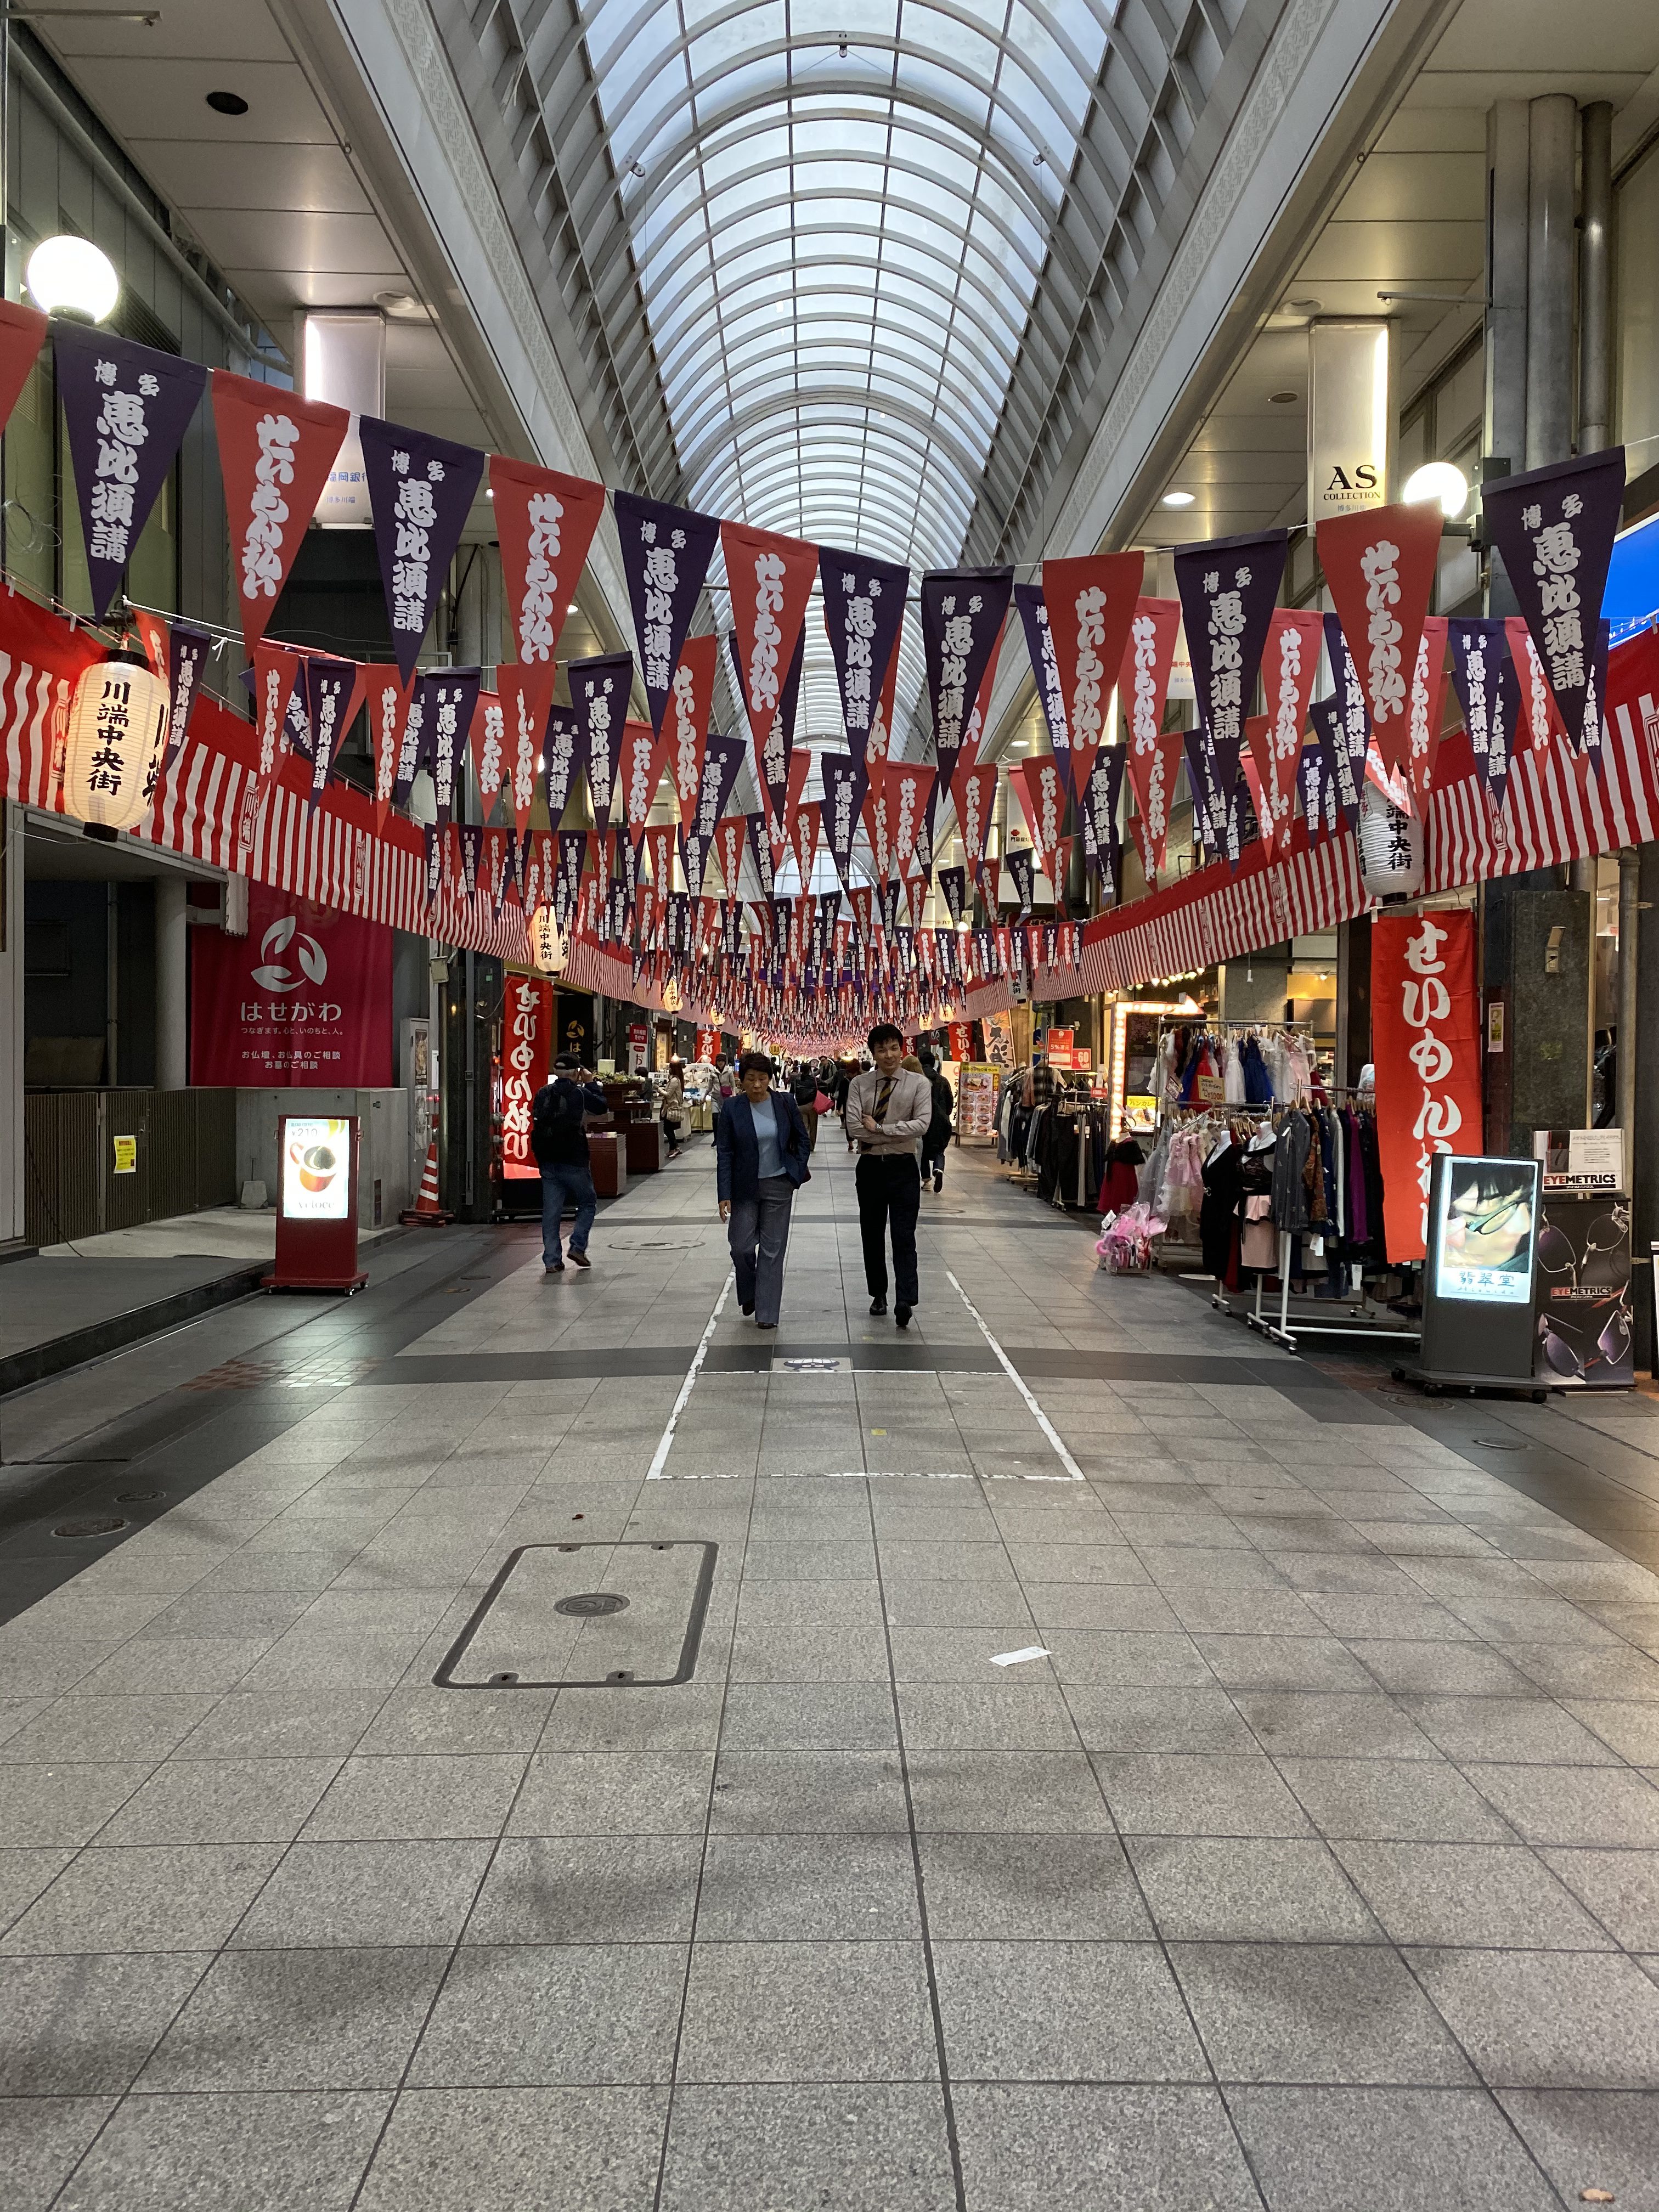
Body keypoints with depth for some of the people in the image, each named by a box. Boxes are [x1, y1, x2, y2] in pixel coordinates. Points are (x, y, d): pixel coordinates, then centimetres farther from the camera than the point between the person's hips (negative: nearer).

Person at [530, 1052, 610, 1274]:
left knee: (551, 1211, 6)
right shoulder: (580, 1094, -9)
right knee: (588, 1204, 14)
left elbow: (536, 1117, 15)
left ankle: (551, 1260, 3)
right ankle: (578, 1246, 0)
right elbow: (602, 1107, 5)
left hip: (547, 1162, 5)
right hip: (574, 1162, -4)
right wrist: (591, 1082, 13)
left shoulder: (542, 1094, 5)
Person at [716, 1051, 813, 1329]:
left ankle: (766, 1314, 9)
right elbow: (724, 1153, -6)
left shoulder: (785, 1103, -3)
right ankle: (749, 1295, 28)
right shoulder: (732, 1108, -6)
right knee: (741, 1246, -1)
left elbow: (802, 1139, 10)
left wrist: (798, 1171, 1)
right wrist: (724, 1195, -10)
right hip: (745, 1187, 0)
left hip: (779, 1185, 1)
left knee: (773, 1250, 2)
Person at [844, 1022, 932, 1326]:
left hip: (903, 1168, -2)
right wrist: (896, 1134, -14)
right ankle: (878, 1294, 27)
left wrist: (879, 1128, -16)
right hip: (870, 1167, 2)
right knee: (872, 1234, 13)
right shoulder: (859, 1084, -2)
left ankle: (905, 1301, -12)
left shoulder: (918, 1084, -4)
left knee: (904, 1236, -7)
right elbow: (854, 1129, -12)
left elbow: (922, 1125, -16)